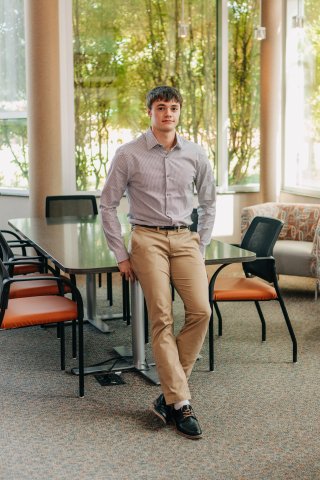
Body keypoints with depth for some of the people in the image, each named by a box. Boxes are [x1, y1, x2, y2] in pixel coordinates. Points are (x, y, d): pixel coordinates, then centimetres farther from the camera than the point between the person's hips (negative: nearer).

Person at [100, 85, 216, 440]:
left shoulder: (195, 155, 9)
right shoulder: (129, 155, 0)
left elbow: (208, 203, 19)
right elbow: (107, 204, 4)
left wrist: (201, 247, 12)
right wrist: (121, 254, 2)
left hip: (185, 239, 3)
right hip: (148, 238, -3)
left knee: (201, 310, -14)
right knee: (161, 319, -10)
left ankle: (169, 393, 0)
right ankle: (180, 404, -6)